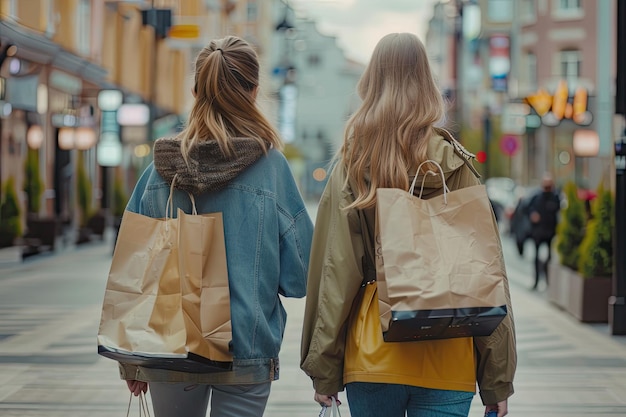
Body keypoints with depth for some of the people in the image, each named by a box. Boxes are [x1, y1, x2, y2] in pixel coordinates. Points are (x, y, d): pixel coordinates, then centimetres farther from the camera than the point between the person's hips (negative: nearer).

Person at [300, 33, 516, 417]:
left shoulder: (350, 168, -1)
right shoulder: (457, 167, -2)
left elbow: (333, 273, -3)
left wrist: (323, 372, 4)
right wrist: (498, 381, 3)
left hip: (370, 358, 1)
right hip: (447, 361, -1)